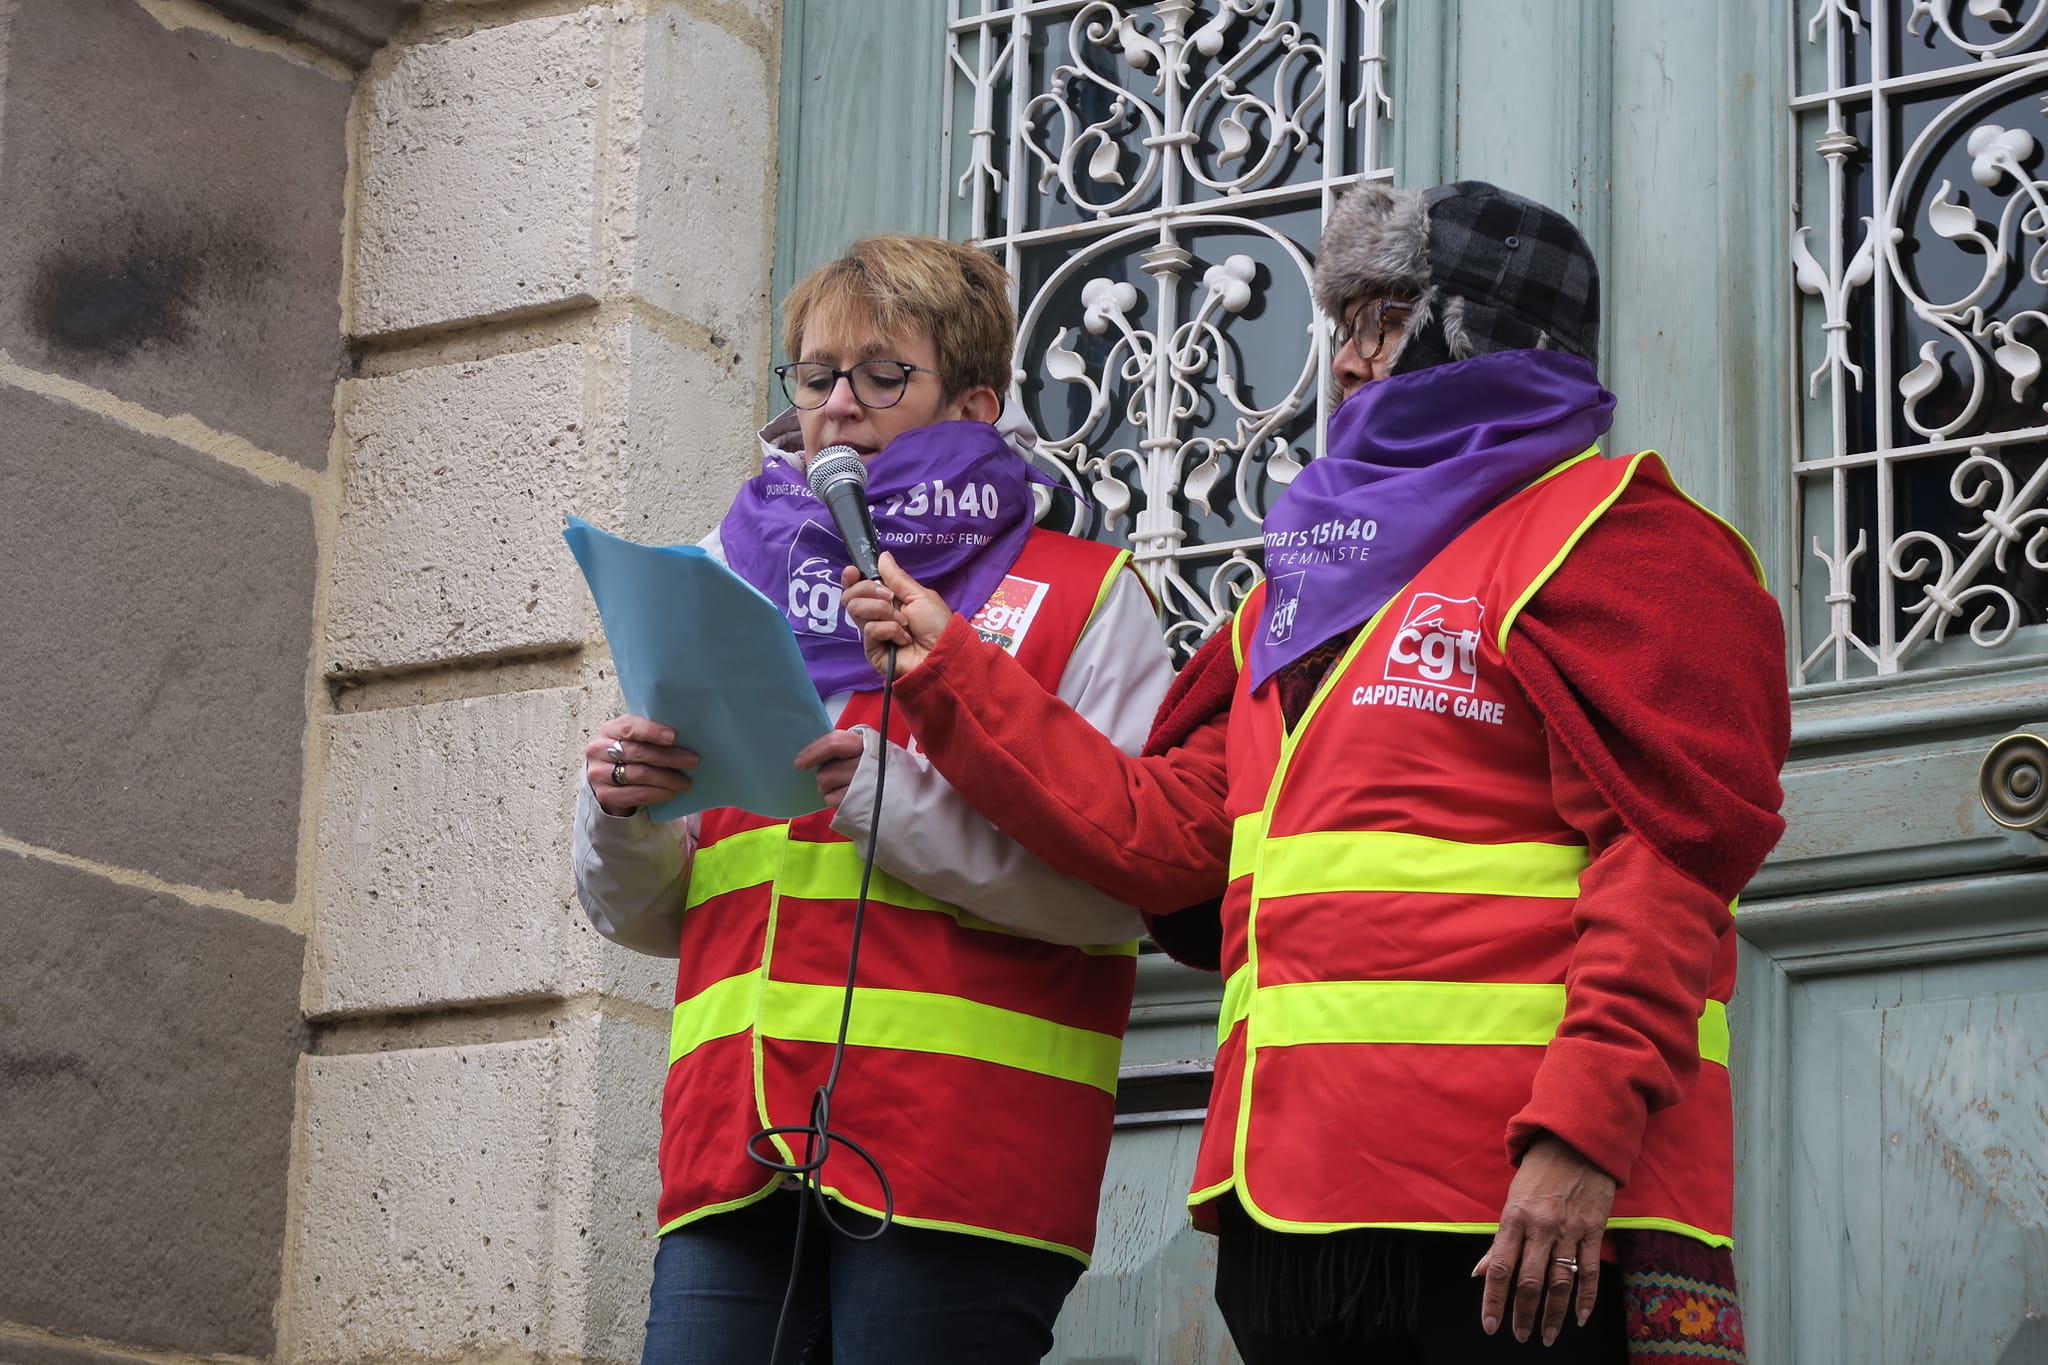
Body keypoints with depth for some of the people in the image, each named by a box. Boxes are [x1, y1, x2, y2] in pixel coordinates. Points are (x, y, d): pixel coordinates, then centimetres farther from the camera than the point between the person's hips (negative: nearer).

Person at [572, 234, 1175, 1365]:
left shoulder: (1079, 598, 8)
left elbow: (1122, 887, -6)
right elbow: (646, 913, 23)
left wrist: (896, 795, -15)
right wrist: (622, 815, 1)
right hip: (734, 1154, 4)